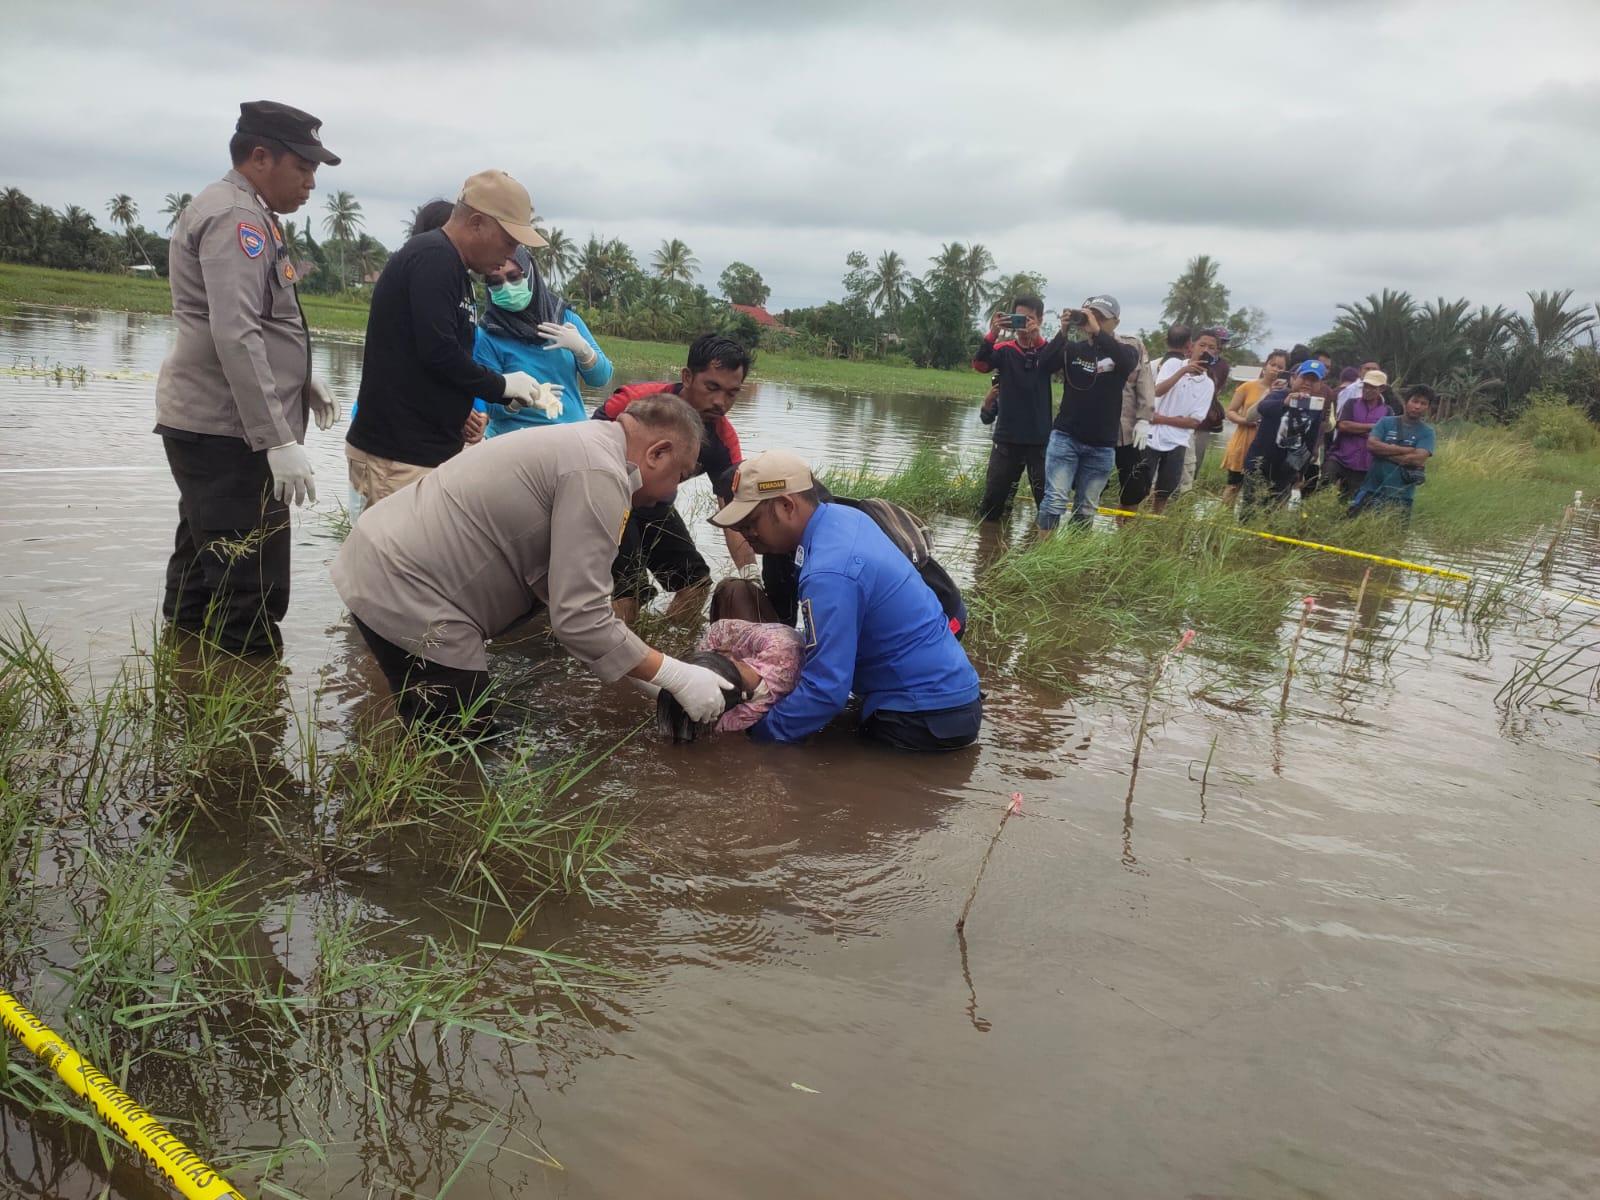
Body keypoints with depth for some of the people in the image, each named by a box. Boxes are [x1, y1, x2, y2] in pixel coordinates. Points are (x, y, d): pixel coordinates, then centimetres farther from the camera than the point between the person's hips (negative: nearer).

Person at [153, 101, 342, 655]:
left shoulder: (240, 214, 19)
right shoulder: (237, 216, -14)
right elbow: (236, 336, -25)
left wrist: (300, 381, 23)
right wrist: (279, 439, -28)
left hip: (209, 427, 11)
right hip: (229, 433, -11)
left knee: (202, 580, 18)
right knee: (248, 598, -11)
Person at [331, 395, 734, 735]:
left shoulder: (581, 445, 16)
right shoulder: (600, 474, -17)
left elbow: (564, 593, 19)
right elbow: (580, 620, -23)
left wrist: (652, 678, 16)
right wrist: (677, 677, -13)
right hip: (408, 594, -11)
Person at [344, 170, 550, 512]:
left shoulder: (449, 265, 18)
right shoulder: (434, 258, -12)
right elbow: (439, 352, -22)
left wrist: (516, 393, 9)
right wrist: (501, 384, -8)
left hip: (431, 449, 10)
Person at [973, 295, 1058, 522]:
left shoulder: (1048, 351, 2)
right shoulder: (1004, 350, 3)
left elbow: (1059, 360, -20)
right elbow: (979, 365, -14)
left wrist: (1035, 335, -35)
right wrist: (993, 334, -31)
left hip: (1040, 438, -1)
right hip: (1007, 436, 1)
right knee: (989, 510, 5)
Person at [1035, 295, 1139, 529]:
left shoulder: (1124, 351, 3)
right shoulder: (1074, 348, 4)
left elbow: (1127, 361, -21)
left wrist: (1097, 332, -29)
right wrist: (1062, 333, -26)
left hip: (1101, 446, 1)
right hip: (1066, 436, -1)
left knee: (1085, 509, 6)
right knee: (1055, 500, -9)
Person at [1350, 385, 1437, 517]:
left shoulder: (1427, 432, 2)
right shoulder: (1386, 422, 6)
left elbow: (1417, 459, -13)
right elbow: (1371, 444, -9)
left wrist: (1384, 451, -7)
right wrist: (1407, 450, -11)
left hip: (1400, 496, -1)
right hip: (1372, 490, 1)